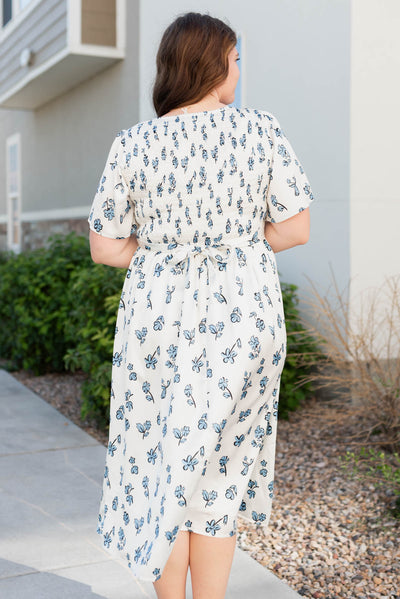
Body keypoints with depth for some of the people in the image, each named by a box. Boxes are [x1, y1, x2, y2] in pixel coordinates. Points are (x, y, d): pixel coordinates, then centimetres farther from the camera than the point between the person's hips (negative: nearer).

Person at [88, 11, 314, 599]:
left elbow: (105, 246, -1)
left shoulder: (132, 145, -3)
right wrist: (232, 247, 10)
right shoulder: (261, 130, -4)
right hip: (244, 316, 0)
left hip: (159, 315, 0)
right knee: (220, 469, 14)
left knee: (163, 468, 15)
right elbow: (295, 228, -3)